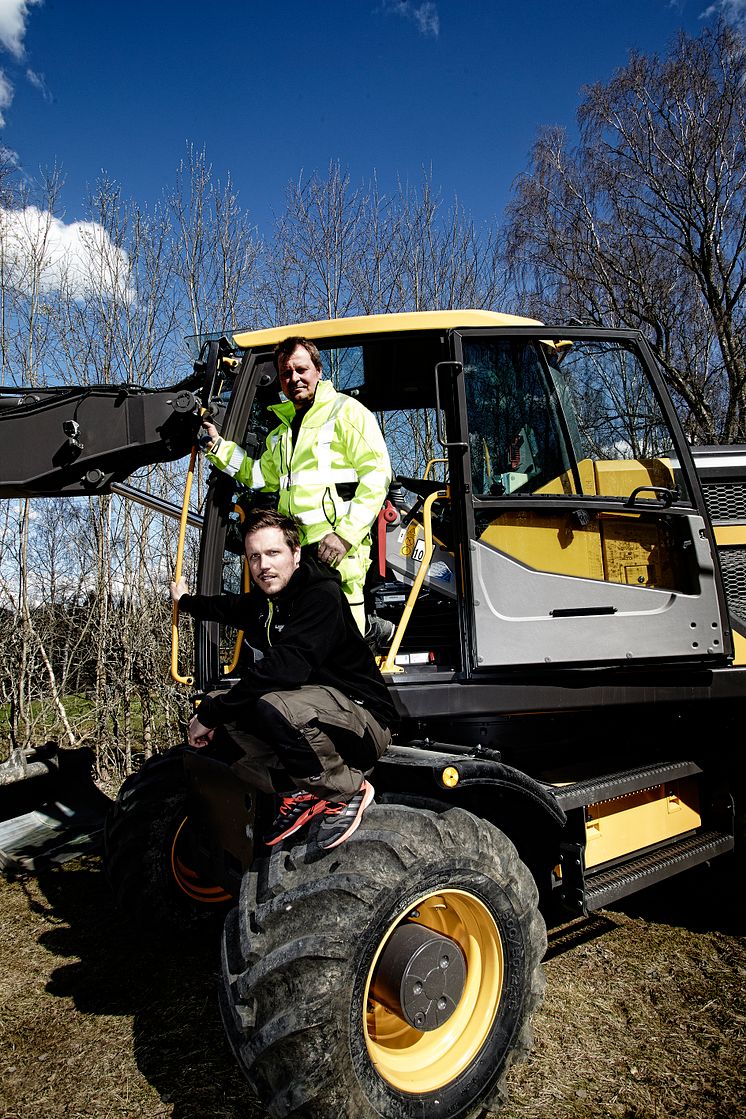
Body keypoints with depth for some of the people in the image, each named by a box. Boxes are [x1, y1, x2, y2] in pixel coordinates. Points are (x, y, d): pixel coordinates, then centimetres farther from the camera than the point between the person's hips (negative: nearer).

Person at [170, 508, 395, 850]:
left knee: (273, 704, -35)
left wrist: (210, 714, -27)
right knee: (217, 700, -1)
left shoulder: (322, 596, -21)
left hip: (365, 723, -9)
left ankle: (346, 791, -10)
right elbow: (227, 607, 33)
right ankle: (300, 791, 3)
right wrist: (185, 600, 49)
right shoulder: (261, 602, 7)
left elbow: (286, 667, -34)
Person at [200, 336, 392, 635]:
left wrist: (346, 534, -16)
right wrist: (217, 445, 31)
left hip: (336, 551, -7)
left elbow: (376, 474, -8)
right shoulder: (283, 429, 26)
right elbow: (261, 476, 40)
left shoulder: (345, 411, 2)